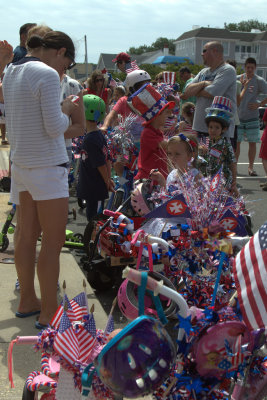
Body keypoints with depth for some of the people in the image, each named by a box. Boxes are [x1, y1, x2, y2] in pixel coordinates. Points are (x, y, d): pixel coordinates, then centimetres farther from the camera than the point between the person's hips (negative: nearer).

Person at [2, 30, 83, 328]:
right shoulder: (47, 74, -15)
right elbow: (55, 127, -18)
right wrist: (67, 111, 1)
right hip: (46, 166, -9)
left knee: (27, 234, 15)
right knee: (53, 242, -1)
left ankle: (27, 301, 27)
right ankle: (48, 313, 8)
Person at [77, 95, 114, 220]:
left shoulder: (90, 139, -22)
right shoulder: (99, 134, 7)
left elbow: (101, 165, -20)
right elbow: (107, 159, 11)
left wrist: (107, 182, -8)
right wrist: (108, 179, 15)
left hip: (93, 189, -9)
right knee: (92, 216, 18)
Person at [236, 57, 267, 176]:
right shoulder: (238, 78, 5)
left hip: (252, 116, -2)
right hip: (238, 116, 2)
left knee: (252, 143, 1)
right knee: (236, 142, 1)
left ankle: (251, 167, 11)